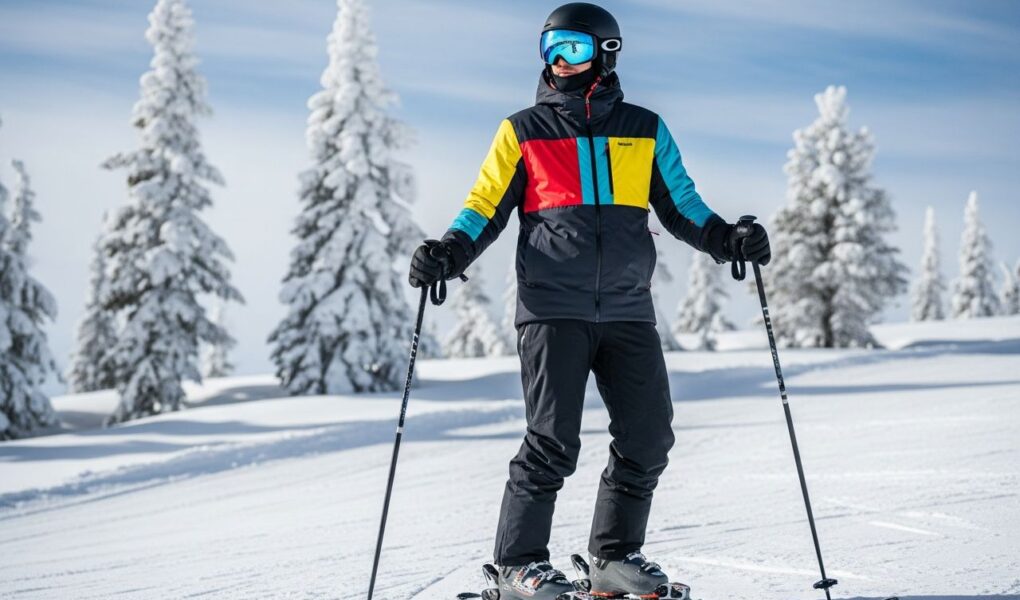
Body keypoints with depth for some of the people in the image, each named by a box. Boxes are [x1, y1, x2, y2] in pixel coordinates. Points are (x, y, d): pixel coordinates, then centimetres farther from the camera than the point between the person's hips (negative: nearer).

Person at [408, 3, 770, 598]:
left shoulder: (646, 130, 12)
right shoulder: (523, 131, 7)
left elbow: (680, 205, 15)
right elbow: (486, 207, 6)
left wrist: (725, 238, -3)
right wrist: (450, 253, -12)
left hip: (627, 309, 3)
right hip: (553, 308, -3)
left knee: (648, 437, 0)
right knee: (553, 442, -11)